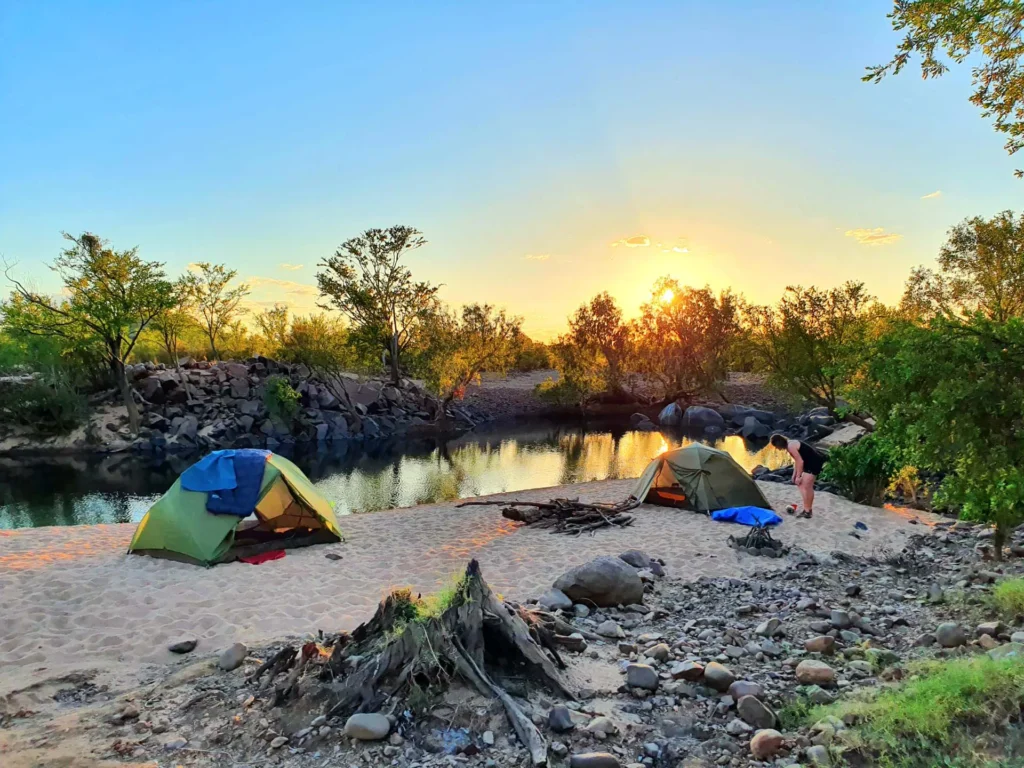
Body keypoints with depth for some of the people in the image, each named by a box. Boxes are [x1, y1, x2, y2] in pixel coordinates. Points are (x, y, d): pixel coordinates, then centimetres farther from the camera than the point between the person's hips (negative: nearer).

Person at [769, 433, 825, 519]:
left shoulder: (791, 446, -19)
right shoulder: (790, 444, 12)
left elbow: (800, 461, -22)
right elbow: (796, 460, 19)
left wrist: (798, 476, -16)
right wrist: (794, 474, 17)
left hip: (814, 462, -11)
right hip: (814, 461, 11)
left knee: (805, 486, -10)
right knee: (808, 487, 18)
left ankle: (807, 511, -8)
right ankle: (809, 509, 28)